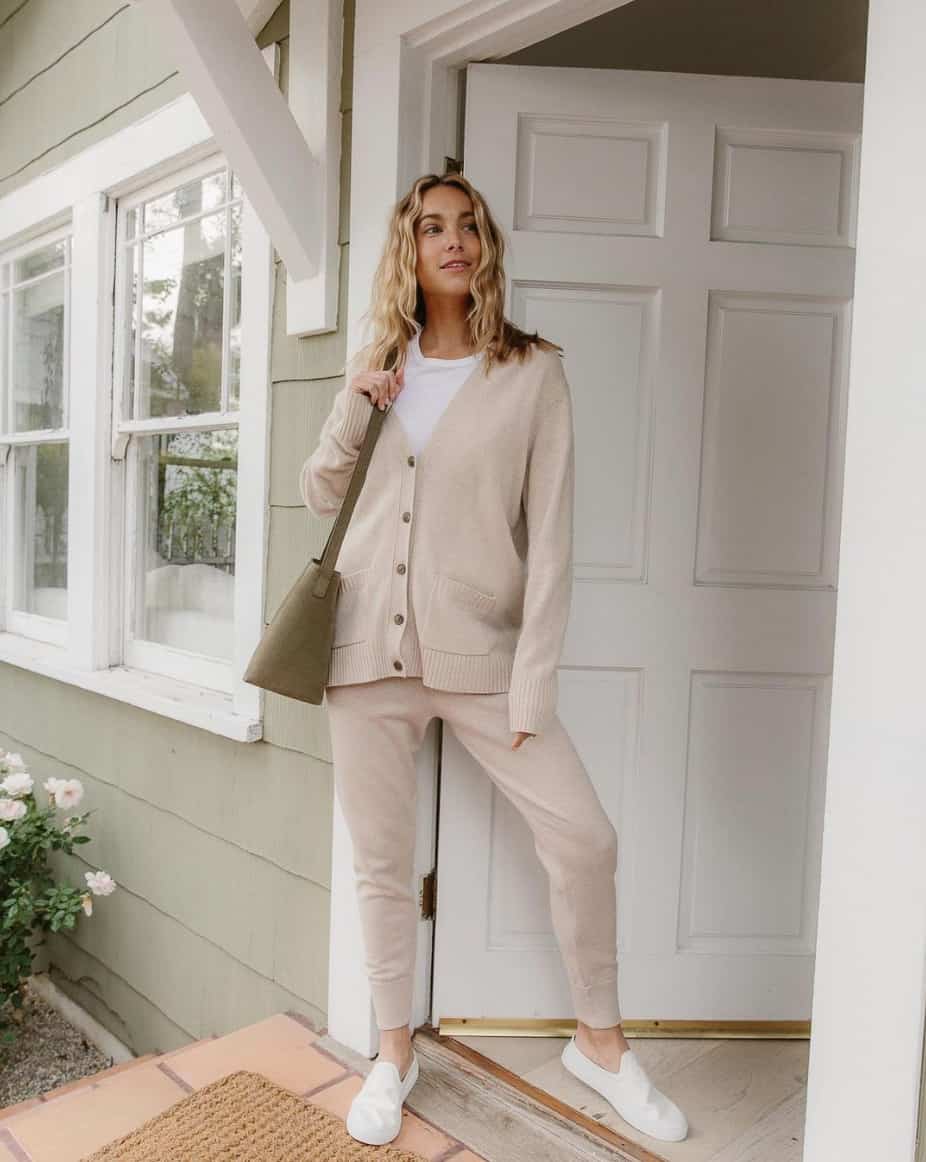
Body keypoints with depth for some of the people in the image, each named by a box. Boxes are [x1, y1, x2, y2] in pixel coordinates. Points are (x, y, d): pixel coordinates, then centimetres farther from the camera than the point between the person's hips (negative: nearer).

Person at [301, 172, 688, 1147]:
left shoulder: (532, 372, -1)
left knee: (584, 840, -4)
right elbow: (319, 495, 16)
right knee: (381, 863, 10)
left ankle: (599, 1041, 22)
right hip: (368, 651, 3)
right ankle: (394, 1052, 32)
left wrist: (532, 684, -11)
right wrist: (351, 414, -3)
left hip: (479, 654, -2)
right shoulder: (378, 367, 10)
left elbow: (549, 536, -6)